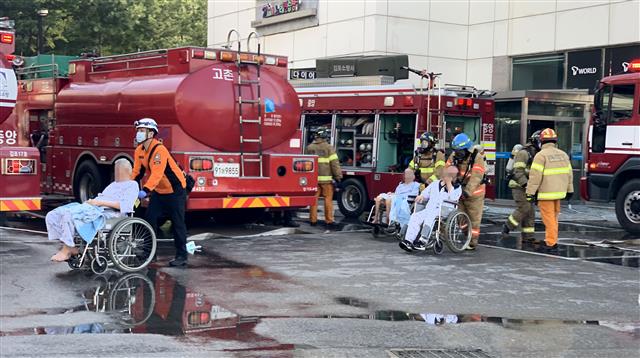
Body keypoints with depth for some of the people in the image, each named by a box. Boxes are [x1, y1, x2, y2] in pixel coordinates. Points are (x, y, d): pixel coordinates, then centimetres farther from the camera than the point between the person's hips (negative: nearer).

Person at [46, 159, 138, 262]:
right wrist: (93, 201, 6)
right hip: (91, 207, 10)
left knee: (69, 214, -32)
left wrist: (101, 202, -14)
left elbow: (124, 205, -11)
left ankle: (66, 250, -22)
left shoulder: (132, 185, 5)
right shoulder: (113, 184, 35)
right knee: (52, 216, -6)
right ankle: (70, 247, -8)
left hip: (106, 212, -10)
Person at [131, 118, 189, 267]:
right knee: (150, 219, 5)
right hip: (159, 191, 8)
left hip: (175, 190, -8)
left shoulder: (159, 150, -26)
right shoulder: (139, 150, 0)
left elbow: (157, 174, -36)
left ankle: (181, 256, 1)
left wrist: (145, 190, -45)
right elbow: (137, 172, 3)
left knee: (177, 223, -4)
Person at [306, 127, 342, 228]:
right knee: (328, 199, 2)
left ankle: (313, 219, 11)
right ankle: (329, 221, 2)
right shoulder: (328, 147, -7)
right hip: (326, 178, -4)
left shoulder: (309, 147, 5)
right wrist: (338, 176, -3)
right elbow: (334, 163, -9)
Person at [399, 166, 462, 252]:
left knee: (430, 216, -36)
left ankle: (422, 241, -45)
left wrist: (449, 184, -4)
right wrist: (421, 196, 5)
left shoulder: (457, 187, 11)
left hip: (444, 212, -5)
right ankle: (408, 241, -35)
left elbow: (453, 198, -8)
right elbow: (425, 194, 29)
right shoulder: (435, 184, 26)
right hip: (428, 210, 5)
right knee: (415, 216, -24)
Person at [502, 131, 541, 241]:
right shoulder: (524, 153, -13)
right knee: (524, 208, -16)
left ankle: (528, 236, 7)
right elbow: (518, 171, -20)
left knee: (530, 211, 5)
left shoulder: (536, 154, 15)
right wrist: (525, 184, -28)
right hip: (519, 186, -9)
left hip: (526, 187, 9)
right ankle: (507, 226, -1)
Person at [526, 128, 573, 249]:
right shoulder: (563, 154, 9)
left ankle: (551, 242, 0)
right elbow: (569, 173, 14)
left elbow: (535, 176, -18)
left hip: (546, 193, -7)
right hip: (559, 192, 7)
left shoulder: (541, 155, -13)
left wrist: (530, 193, -15)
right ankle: (551, 240, 24)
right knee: (554, 217, 17)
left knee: (549, 218, -2)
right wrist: (569, 190, 22)